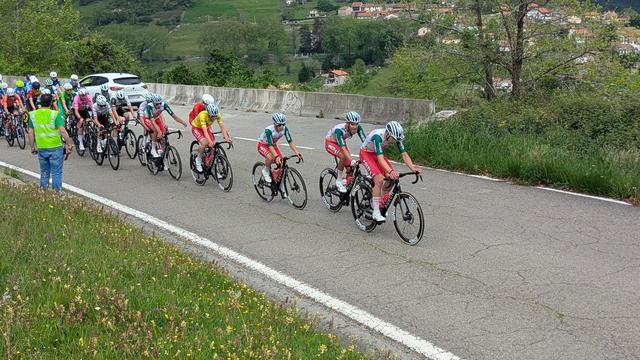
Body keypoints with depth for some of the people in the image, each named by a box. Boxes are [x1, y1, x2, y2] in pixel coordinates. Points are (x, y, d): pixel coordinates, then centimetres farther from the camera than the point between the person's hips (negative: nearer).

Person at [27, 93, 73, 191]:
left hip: (41, 149, 4)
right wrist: (69, 144, -12)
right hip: (55, 148, -4)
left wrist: (32, 147, 14)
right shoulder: (55, 114, -11)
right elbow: (62, 131, -19)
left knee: (44, 173, 16)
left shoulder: (33, 114, 2)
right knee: (56, 173, 4)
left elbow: (30, 133, 4)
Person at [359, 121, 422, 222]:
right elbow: (380, 158, -45)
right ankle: (376, 213, -19)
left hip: (378, 154, 7)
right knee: (379, 179, -25)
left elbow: (404, 154, -21)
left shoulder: (395, 137, -19)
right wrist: (391, 171, -58)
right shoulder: (377, 136, -37)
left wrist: (412, 167, -37)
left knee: (391, 178, -9)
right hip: (366, 153, -7)